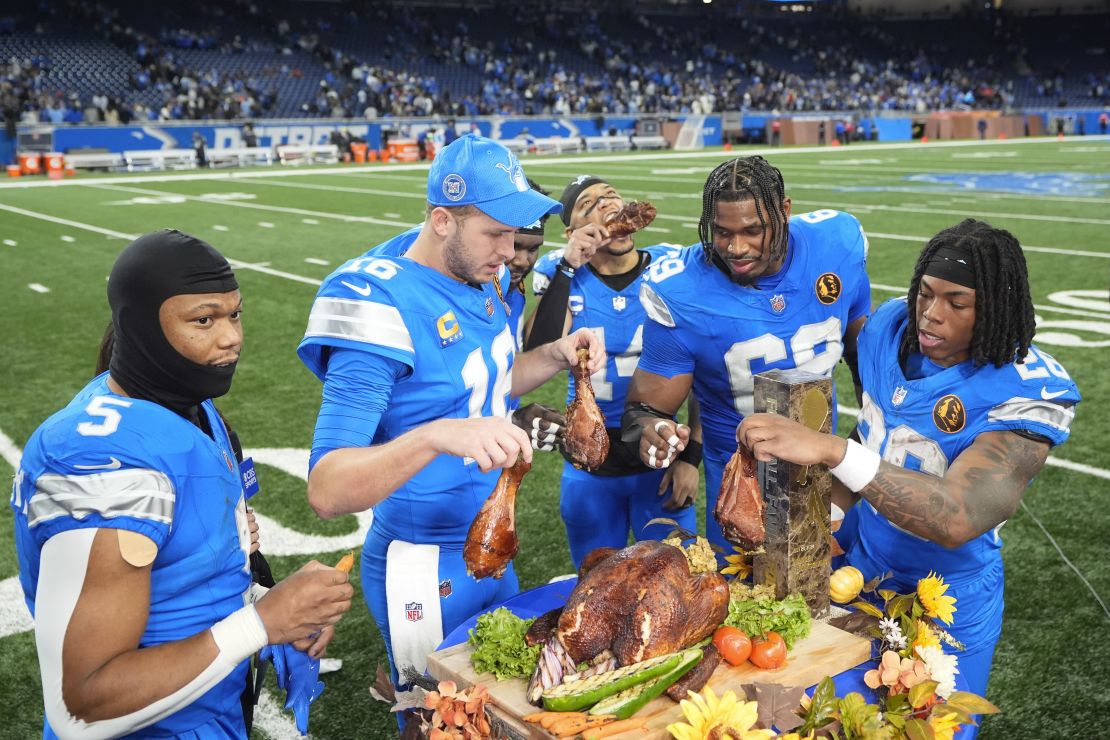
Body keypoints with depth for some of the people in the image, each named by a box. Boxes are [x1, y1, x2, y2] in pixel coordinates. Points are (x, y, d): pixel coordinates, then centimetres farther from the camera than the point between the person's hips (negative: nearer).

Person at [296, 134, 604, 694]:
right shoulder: (384, 304, -26)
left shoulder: (478, 274, -3)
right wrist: (437, 436, -46)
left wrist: (556, 355, -3)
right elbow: (326, 491, -31)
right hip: (426, 572, -7)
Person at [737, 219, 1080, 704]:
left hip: (949, 602, -4)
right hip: (860, 562, 5)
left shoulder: (1027, 393, -28)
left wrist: (829, 449, -51)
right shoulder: (890, 328, -10)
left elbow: (957, 520, -41)